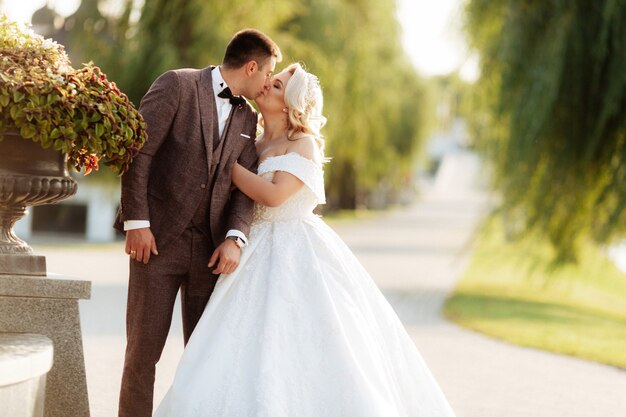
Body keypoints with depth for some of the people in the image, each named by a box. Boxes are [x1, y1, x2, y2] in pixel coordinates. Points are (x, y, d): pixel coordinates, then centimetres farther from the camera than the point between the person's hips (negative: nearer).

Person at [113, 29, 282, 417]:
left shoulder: (247, 119, 15)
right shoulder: (178, 85, -4)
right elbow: (138, 152, -9)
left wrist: (235, 238, -11)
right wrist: (137, 222, -15)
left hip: (211, 247, 5)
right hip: (158, 238, -5)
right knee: (144, 347, -3)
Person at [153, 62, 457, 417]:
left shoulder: (304, 144, -6)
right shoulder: (255, 145, 14)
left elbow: (273, 194, -20)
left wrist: (228, 163, -12)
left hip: (299, 253, -6)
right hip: (262, 254, 6)